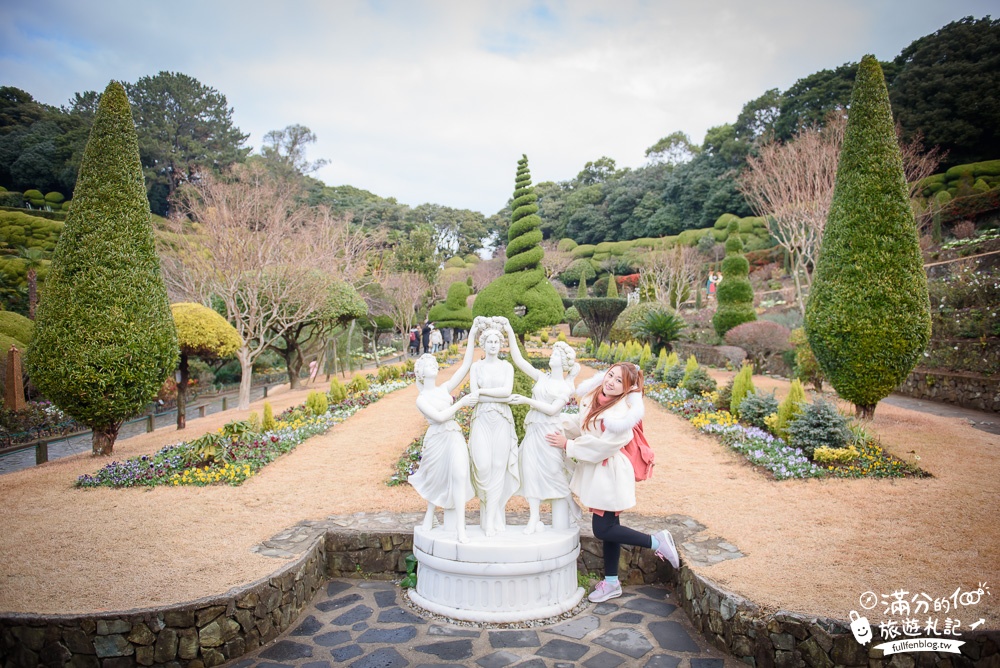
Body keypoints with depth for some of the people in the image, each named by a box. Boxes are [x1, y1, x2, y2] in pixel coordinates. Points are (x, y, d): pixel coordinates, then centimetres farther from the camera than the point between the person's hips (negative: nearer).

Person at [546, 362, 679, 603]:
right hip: (594, 470, 8)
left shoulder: (623, 412, -21)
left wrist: (568, 445, -17)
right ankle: (611, 583, 26)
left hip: (609, 472, -7)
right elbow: (580, 423, 17)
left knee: (603, 529, -5)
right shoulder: (593, 398, 3)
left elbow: (604, 445, -22)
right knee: (607, 526, 14)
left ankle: (657, 541, 10)